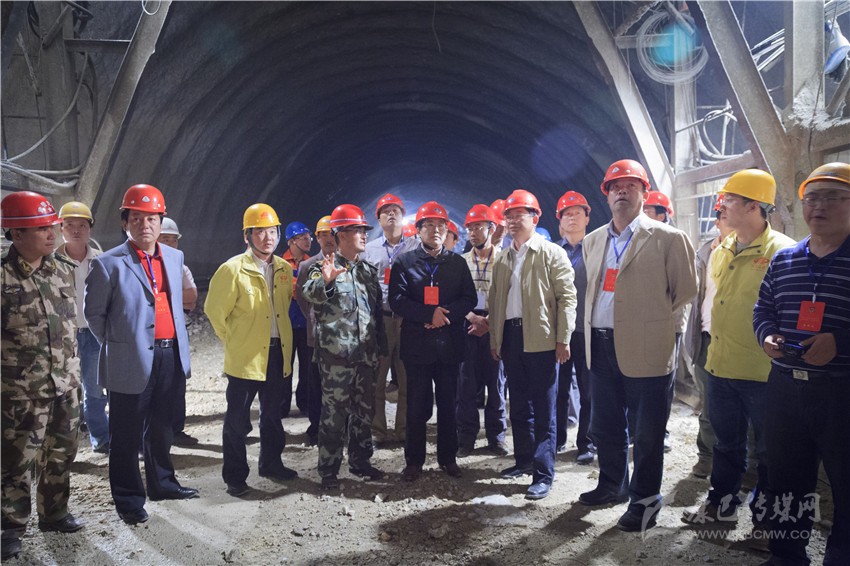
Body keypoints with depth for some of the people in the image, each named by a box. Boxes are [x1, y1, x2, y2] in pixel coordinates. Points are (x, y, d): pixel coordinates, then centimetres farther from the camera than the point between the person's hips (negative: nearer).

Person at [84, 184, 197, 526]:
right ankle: (128, 499, 20)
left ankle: (162, 483, 35)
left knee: (160, 428, 19)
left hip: (170, 355, 5)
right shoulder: (108, 264, -9)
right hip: (131, 362, -5)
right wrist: (118, 344, 3)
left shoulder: (174, 257, 8)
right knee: (126, 434, 6)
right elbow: (94, 313, -2)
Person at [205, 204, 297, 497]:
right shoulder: (233, 269, -13)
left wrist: (281, 337, 14)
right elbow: (215, 310, -8)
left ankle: (271, 463, 36)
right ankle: (235, 477, 18)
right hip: (245, 357, -6)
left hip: (278, 354, 6)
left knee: (272, 414, 19)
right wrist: (233, 340, -2)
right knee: (238, 420, 4)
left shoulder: (284, 269, 5)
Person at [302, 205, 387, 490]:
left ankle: (360, 461, 28)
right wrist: (326, 281, -43)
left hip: (366, 354, 6)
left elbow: (378, 308, 20)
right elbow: (310, 294, -25)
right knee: (334, 413, -1)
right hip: (336, 354, -6)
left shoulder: (369, 270, 14)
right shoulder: (324, 267, -5)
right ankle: (328, 471, 10)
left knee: (364, 410, 14)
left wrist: (381, 345, 15)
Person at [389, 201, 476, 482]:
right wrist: (430, 314, -17)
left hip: (450, 343, 2)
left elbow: (469, 299, 3)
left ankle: (448, 457, 21)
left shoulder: (457, 262, 10)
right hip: (417, 344, -2)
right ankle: (414, 460, 16)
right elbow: (397, 300, -7)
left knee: (448, 404, 9)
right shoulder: (404, 262, 4)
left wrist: (445, 313, -13)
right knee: (417, 405, 5)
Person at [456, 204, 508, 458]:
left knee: (496, 382, 4)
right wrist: (473, 318, -9)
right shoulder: (462, 261, 9)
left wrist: (488, 322, -11)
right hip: (467, 325, 2)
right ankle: (466, 437, 11)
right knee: (466, 382, 3)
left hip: (495, 327, -2)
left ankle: (496, 436, 15)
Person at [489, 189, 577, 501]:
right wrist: (494, 339, 12)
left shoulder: (551, 253, -2)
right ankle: (524, 460, 28)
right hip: (510, 336, 6)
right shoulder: (502, 259, 15)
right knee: (518, 405, 15)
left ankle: (544, 474, 4)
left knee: (543, 408, -1)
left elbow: (567, 296, -7)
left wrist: (563, 339, -13)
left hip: (540, 338, -6)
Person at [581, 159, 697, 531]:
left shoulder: (667, 238, -4)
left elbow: (685, 289, -1)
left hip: (645, 349, -6)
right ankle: (612, 486, 35)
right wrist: (591, 327, 14)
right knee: (605, 426, 17)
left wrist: (654, 321, 3)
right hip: (602, 346, 6)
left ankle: (644, 499, 22)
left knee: (646, 432, 5)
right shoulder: (593, 241, 13)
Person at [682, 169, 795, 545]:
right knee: (726, 441, 19)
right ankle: (722, 503, 35)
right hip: (720, 366, 6)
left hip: (762, 372, -6)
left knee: (769, 450, 10)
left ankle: (767, 520, 25)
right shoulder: (721, 251, 9)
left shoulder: (782, 251, -13)